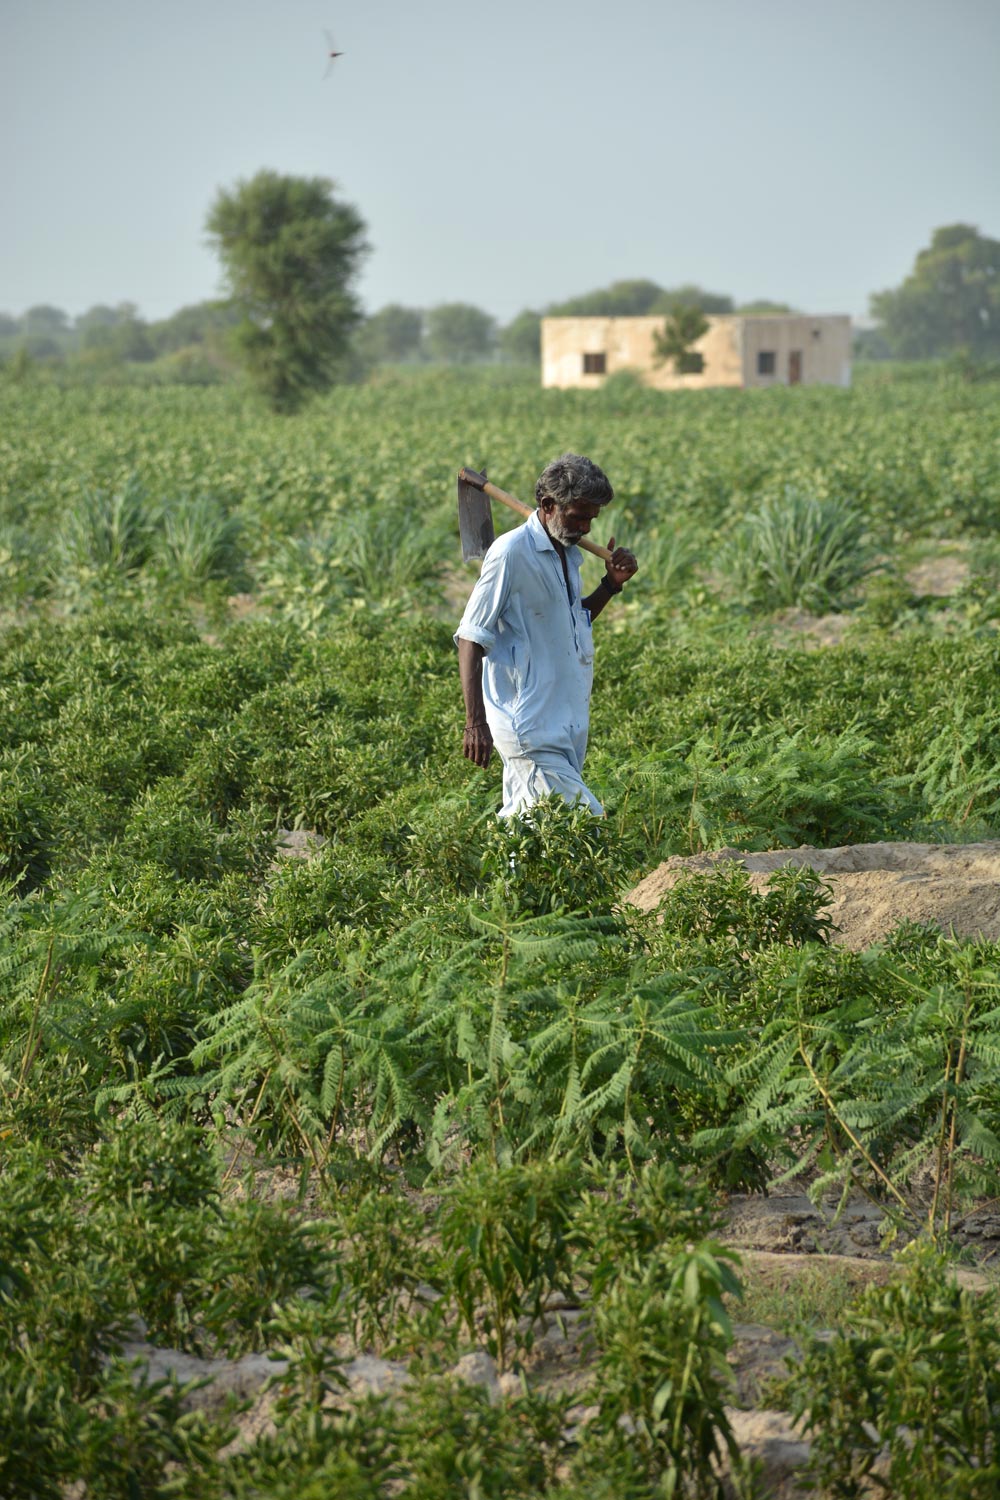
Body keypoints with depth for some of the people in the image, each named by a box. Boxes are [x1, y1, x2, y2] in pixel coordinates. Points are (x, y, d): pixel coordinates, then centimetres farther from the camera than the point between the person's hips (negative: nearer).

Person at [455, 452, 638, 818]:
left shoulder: (567, 553, 13)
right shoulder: (511, 552, -13)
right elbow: (471, 639, -15)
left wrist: (612, 583, 11)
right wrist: (475, 722, -21)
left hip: (565, 721, 9)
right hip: (529, 727, -9)